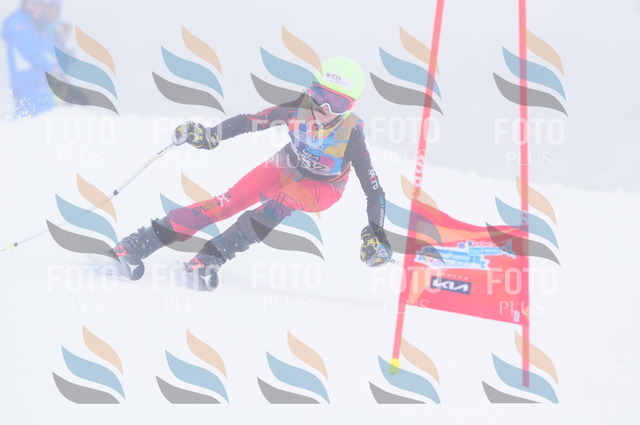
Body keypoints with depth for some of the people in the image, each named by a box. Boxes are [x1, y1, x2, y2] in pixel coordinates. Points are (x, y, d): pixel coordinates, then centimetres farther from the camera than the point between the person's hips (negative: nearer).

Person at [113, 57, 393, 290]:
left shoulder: (350, 133, -31)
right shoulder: (299, 108, -26)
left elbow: (373, 188, -28)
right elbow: (251, 121, -17)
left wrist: (376, 234, -36)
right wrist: (208, 136, -25)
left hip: (323, 188, -2)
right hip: (286, 169, 2)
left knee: (286, 199, -35)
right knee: (231, 201, -17)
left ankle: (212, 256, -33)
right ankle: (136, 246, -16)